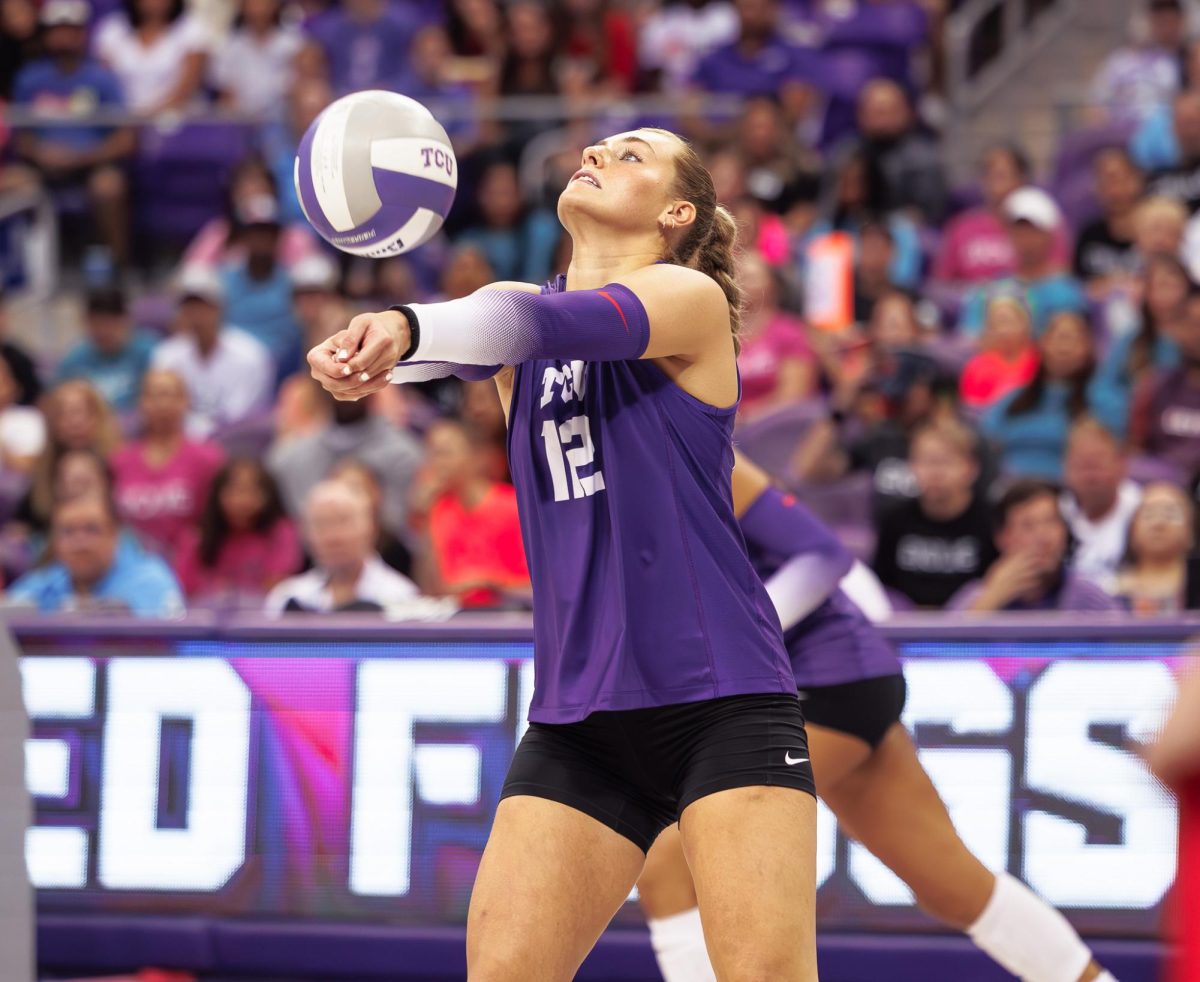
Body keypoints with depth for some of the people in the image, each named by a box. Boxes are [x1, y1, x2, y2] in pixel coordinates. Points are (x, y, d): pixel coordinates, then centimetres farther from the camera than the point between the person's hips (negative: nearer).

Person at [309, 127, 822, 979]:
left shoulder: (690, 297, -3)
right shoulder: (523, 303, 13)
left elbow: (547, 325, -23)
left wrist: (406, 328, -42)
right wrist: (366, 349, -35)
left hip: (723, 704, -5)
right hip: (578, 717, 5)